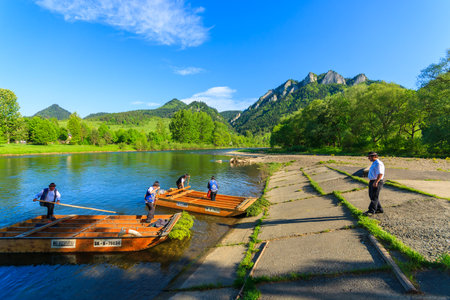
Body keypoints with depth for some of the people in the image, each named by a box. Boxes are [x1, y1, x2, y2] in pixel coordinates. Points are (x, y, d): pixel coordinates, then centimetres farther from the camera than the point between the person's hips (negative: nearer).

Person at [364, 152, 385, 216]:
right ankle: (379, 209, 22)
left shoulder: (378, 163, -16)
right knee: (372, 196, 13)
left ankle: (371, 211, -3)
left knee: (374, 197, -6)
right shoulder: (374, 163, 16)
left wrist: (376, 182, -30)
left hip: (377, 182, -10)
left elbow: (380, 174, -24)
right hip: (372, 182, 10)